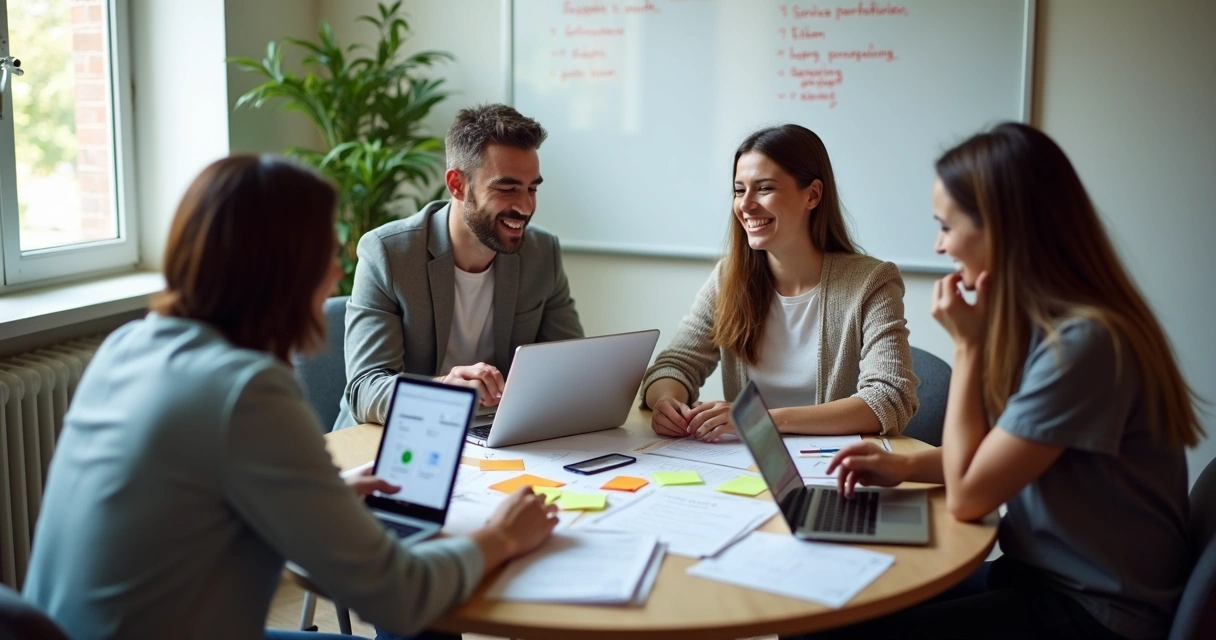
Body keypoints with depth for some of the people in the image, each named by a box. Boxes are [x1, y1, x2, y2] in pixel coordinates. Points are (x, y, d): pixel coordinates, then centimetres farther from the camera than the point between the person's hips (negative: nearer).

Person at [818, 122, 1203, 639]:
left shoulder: (1082, 342, -24)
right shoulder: (1042, 320, 5)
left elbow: (968, 495, -17)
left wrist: (967, 345, -14)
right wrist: (906, 467, 2)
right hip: (1042, 575, 8)